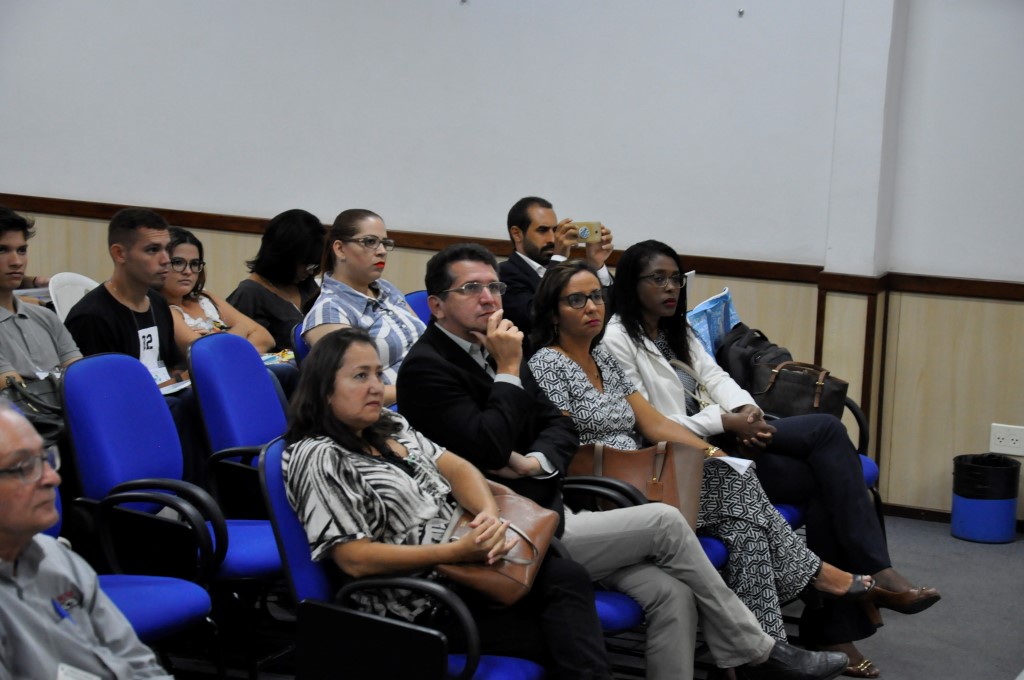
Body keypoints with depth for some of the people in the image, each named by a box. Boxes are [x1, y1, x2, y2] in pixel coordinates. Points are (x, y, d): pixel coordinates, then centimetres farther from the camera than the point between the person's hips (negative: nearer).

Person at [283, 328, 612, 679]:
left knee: (569, 577, -20)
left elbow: (455, 467, 10)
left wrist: (491, 515, -14)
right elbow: (355, 559, -19)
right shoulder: (316, 457, -13)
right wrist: (457, 552, -25)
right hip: (419, 603, -7)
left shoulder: (388, 425, 13)